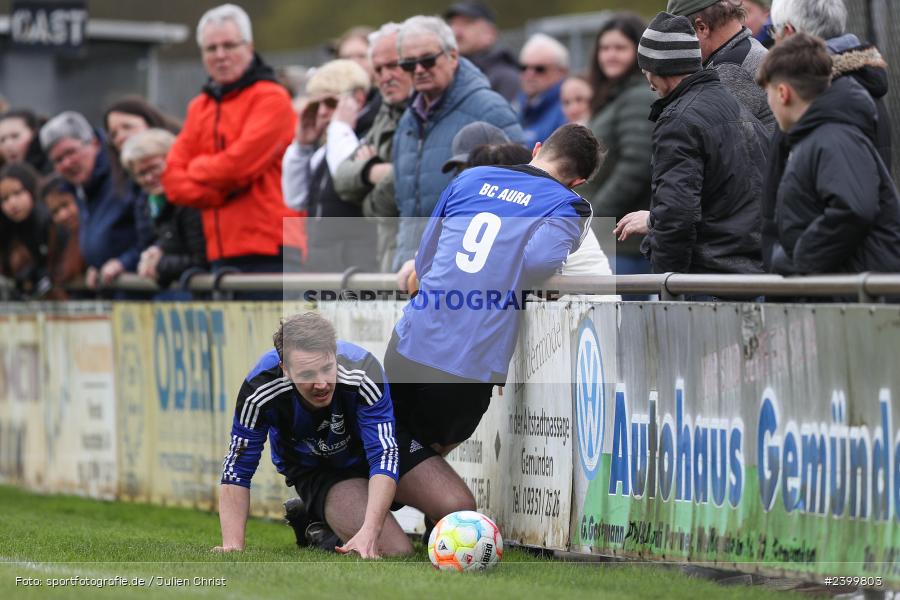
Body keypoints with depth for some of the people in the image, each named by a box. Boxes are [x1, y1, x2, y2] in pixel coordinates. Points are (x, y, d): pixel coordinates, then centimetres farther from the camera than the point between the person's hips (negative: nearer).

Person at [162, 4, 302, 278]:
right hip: (221, 256, 7)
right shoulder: (200, 108, 17)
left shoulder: (271, 98, -4)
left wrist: (198, 168, 4)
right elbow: (173, 179, 9)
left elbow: (240, 165, -15)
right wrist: (221, 189, -7)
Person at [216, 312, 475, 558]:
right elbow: (237, 470, -21)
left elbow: (384, 455, -35)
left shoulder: (363, 371, -34)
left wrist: (368, 532, -46)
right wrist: (232, 547, -29)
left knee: (460, 509, -18)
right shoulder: (259, 390, -32)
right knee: (396, 551, -25)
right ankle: (314, 522, 4)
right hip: (316, 469, -2)